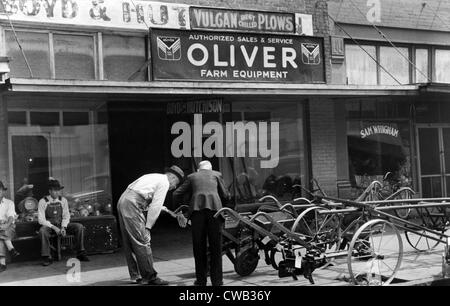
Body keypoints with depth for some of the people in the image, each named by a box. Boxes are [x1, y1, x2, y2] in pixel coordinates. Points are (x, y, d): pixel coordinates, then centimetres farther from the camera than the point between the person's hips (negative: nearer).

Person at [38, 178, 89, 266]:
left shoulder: (63, 200, 4)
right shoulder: (43, 202, -7)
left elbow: (66, 216, 5)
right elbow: (41, 219, -10)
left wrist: (63, 227, -14)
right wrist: (54, 227, -21)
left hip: (62, 225, 3)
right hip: (49, 226, -3)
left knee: (79, 227, -19)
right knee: (42, 231, -38)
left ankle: (81, 253, -12)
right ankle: (47, 257, -26)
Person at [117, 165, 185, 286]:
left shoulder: (154, 178, 26)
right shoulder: (164, 182, -1)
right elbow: (156, 207, -8)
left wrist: (163, 209, 23)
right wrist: (148, 226, -5)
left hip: (122, 201, 10)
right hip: (132, 205, -10)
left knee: (128, 243, 12)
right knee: (142, 241, -6)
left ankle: (135, 275, 20)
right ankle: (150, 276, -2)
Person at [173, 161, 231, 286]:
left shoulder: (192, 177, 26)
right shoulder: (216, 175, 25)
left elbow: (177, 194, 21)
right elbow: (226, 196, 20)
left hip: (197, 208, 0)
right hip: (214, 207, 0)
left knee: (199, 247, 8)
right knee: (216, 247, 6)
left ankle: (201, 280, 11)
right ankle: (217, 281, 8)